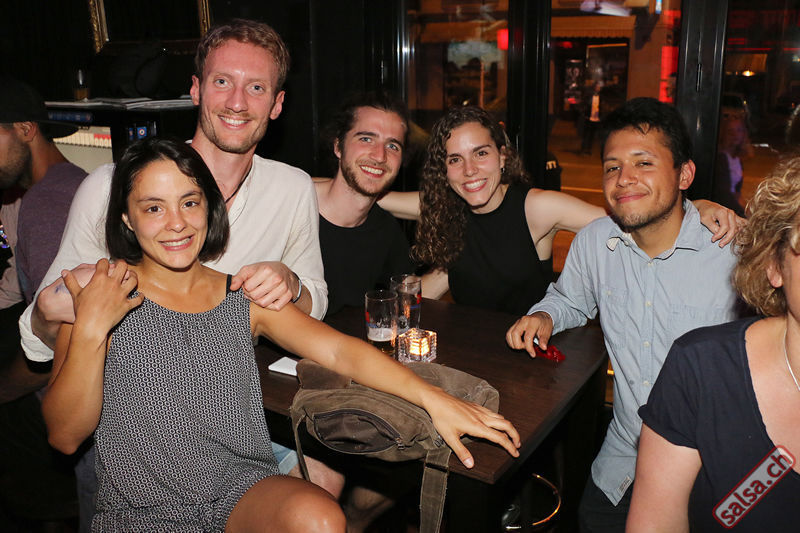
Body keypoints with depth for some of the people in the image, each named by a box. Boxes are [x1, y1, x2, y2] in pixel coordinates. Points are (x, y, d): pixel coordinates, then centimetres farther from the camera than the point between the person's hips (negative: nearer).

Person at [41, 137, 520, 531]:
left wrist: (433, 398, -19)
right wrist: (90, 332, -21)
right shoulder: (103, 293, -2)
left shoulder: (245, 296, 4)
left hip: (243, 489, 2)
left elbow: (337, 350, -7)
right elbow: (66, 435, -5)